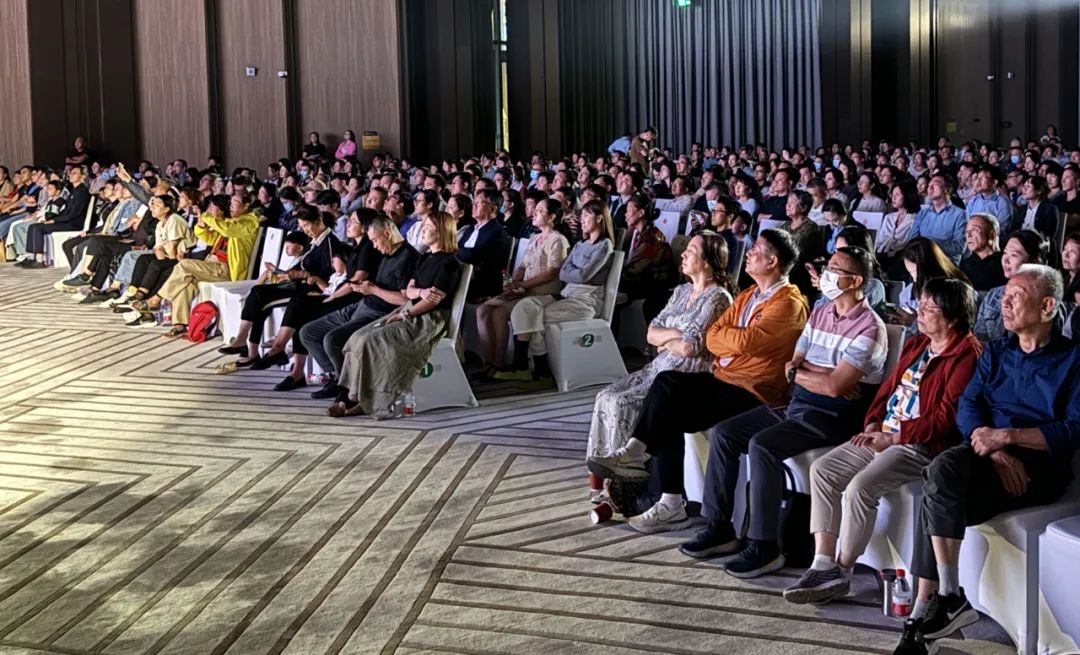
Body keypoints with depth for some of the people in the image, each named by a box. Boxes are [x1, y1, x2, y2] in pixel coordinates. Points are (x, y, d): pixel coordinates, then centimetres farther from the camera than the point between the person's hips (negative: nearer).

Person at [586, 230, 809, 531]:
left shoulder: (789, 303, -9)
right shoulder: (749, 295, 19)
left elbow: (745, 340, -22)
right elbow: (712, 338, 11)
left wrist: (722, 333, -1)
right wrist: (736, 345, -10)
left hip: (751, 392, -8)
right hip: (722, 378, 8)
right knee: (667, 382, -18)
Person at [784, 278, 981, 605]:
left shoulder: (966, 354, -12)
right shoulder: (915, 345, 16)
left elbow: (946, 417, -19)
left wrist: (893, 437, -18)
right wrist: (872, 424, 1)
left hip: (920, 444, -10)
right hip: (884, 436, 10)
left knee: (860, 487, -28)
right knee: (822, 470, -5)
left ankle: (842, 573, -11)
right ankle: (823, 565, -8)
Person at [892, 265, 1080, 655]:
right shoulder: (995, 352, 19)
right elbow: (967, 407, 6)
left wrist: (1008, 436, -17)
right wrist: (996, 451, -14)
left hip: (1041, 465, -5)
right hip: (989, 458, 5)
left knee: (937, 498, -28)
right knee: (941, 472, -29)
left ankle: (924, 611, -20)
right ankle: (947, 598, -27)